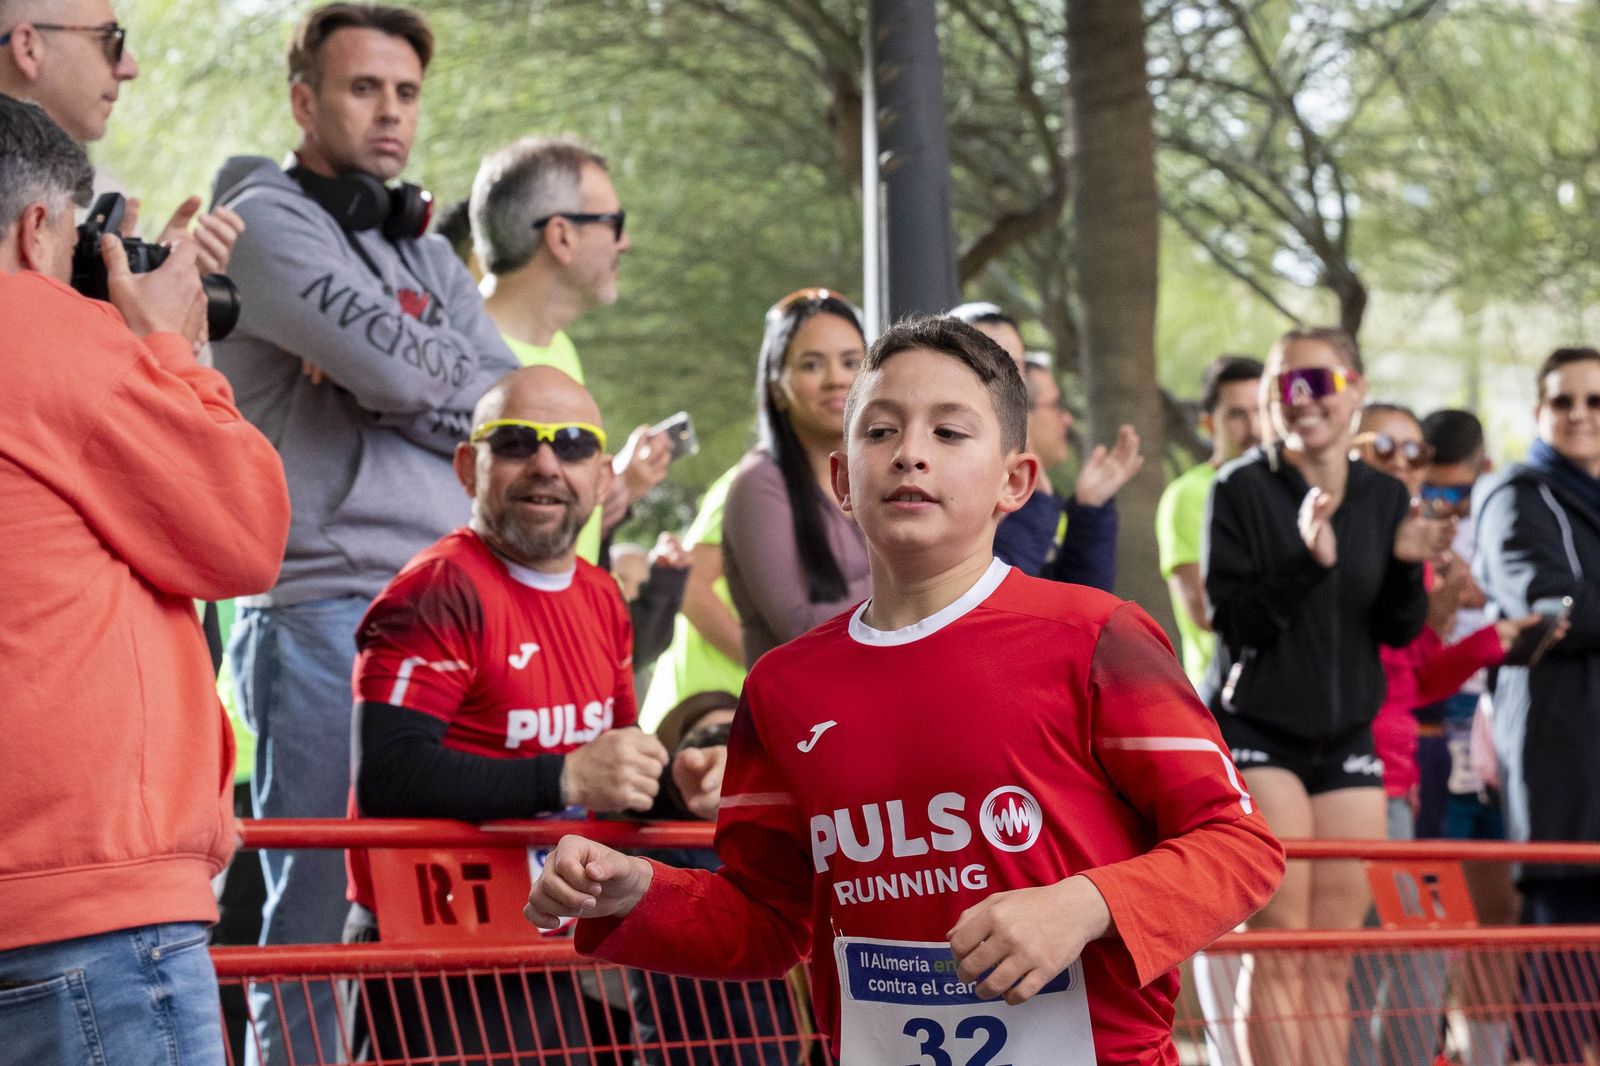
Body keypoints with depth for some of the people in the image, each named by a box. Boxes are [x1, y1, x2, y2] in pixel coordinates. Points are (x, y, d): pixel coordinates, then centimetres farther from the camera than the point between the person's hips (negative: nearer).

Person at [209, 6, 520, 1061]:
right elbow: (394, 358, -16)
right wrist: (458, 388, 4)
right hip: (324, 609, -7)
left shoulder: (423, 248, 22)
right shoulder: (268, 222, -1)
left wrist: (395, 384, -5)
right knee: (321, 913, -7)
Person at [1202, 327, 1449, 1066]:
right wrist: (1307, 563, -26)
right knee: (1281, 951, -11)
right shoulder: (1240, 489, -6)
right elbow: (1232, 618, -12)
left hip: (1347, 736, 5)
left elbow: (1401, 630, 7)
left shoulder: (1385, 496, 7)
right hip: (1257, 732, -5)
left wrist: (1406, 565, -12)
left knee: (1333, 962, 4)